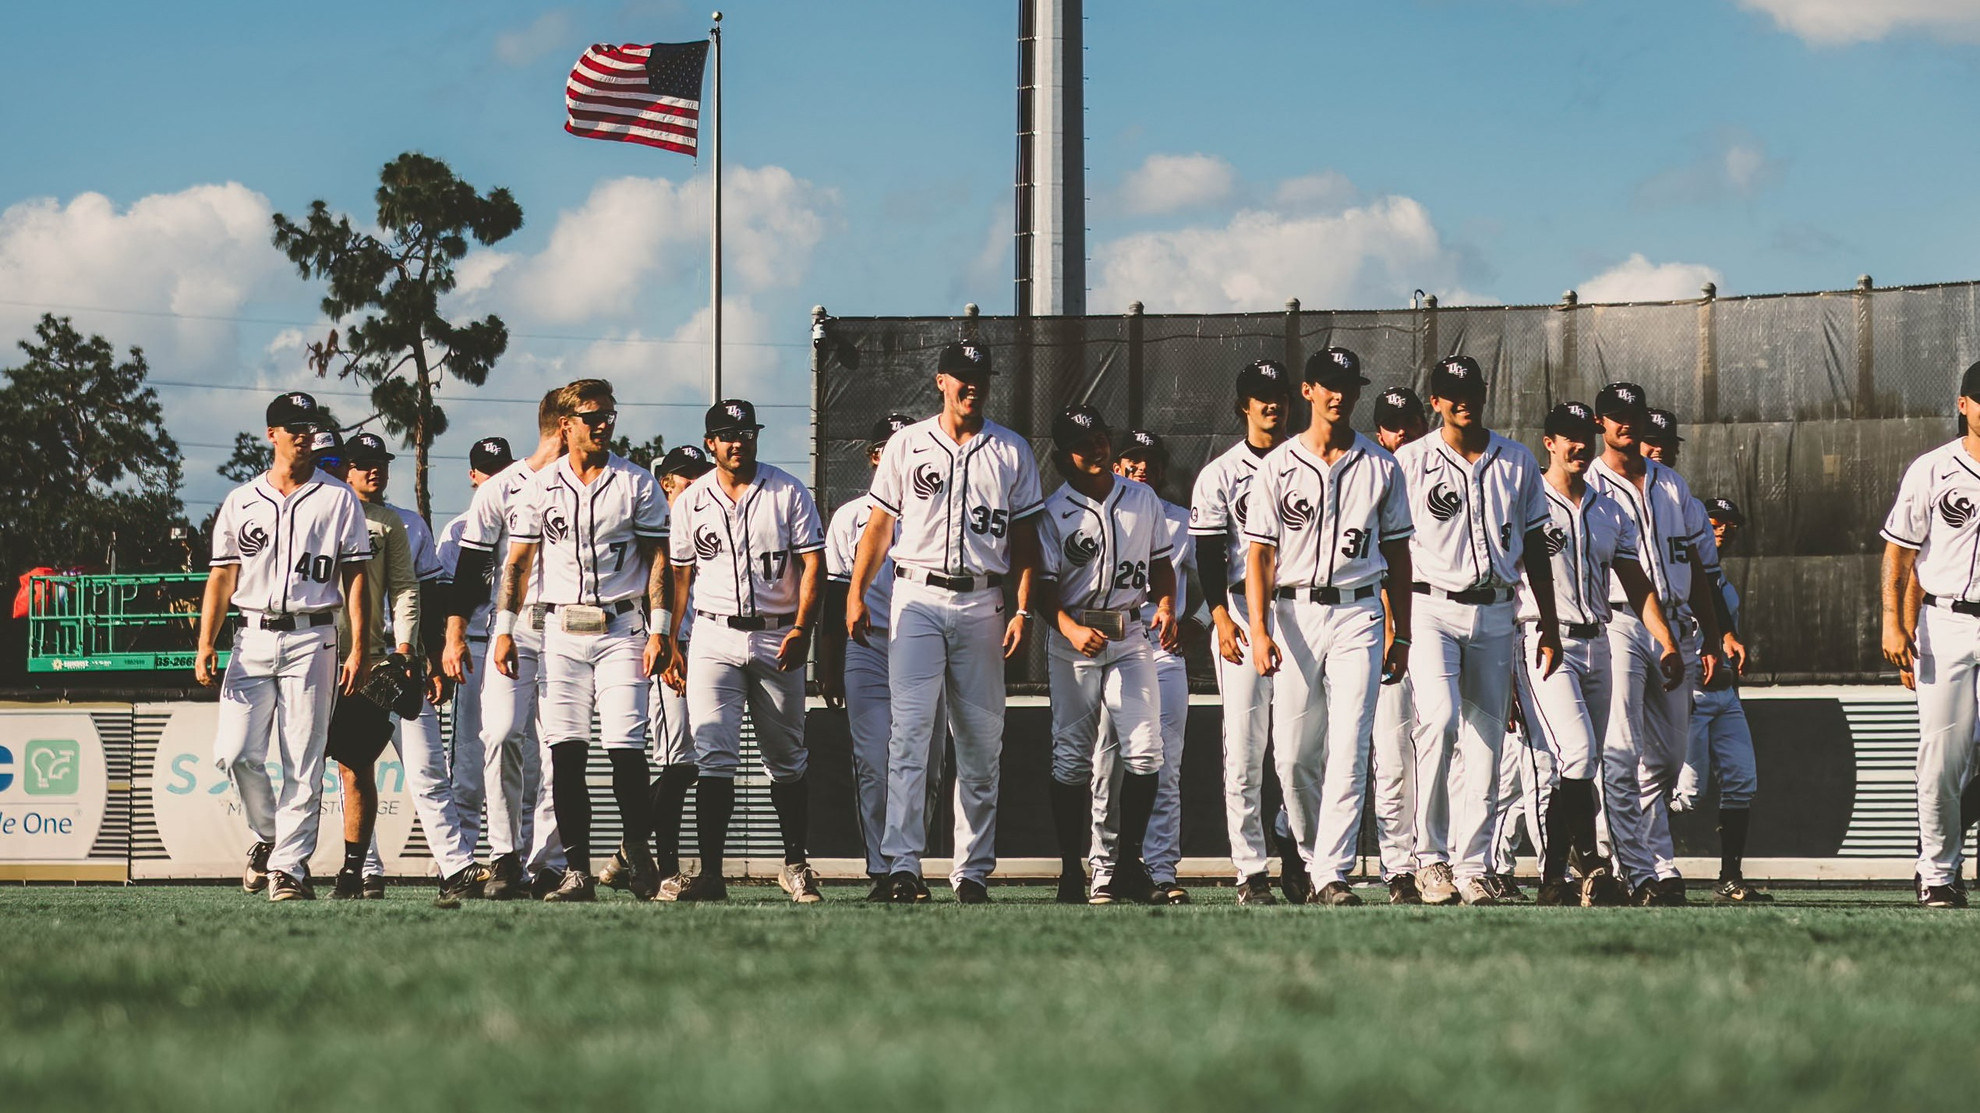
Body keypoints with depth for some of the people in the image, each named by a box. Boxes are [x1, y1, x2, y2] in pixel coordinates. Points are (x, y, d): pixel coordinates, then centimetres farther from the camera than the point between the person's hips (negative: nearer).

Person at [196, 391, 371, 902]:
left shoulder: (338, 500, 7)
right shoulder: (241, 502, 12)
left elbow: (354, 576, 3)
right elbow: (222, 576, 9)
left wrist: (358, 649, -6)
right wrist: (206, 646, -2)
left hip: (311, 639, -2)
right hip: (252, 638, 2)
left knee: (303, 761, -5)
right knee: (236, 753, -9)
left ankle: (288, 864, -2)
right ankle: (268, 835, 15)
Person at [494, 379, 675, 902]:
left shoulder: (637, 485, 4)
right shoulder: (541, 487, 7)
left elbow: (657, 561, 3)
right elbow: (518, 563, 11)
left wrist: (660, 631, -5)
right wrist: (504, 629, 2)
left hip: (622, 628, -2)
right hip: (562, 630, 2)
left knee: (626, 748, -10)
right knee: (566, 751, -2)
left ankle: (640, 854, 4)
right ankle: (577, 872, 0)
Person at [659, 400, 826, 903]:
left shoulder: (788, 493, 1)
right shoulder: (692, 502, 7)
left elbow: (812, 563, -3)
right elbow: (680, 576, 12)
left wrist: (801, 629, -15)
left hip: (778, 638, 0)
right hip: (715, 638, 1)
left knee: (787, 758, 7)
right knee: (713, 756, -11)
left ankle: (795, 863, 19)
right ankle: (710, 874, -13)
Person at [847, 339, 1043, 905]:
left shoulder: (1011, 452, 9)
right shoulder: (907, 445, 7)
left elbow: (1024, 538, 8)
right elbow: (880, 524, 8)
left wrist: (1023, 608, -2)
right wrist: (856, 594, -2)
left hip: (982, 604, 2)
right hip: (917, 598, -2)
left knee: (981, 741, 3)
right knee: (911, 729, -13)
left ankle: (972, 871, 9)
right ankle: (903, 864, -18)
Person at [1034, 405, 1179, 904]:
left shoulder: (1142, 499, 8)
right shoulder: (1053, 512, -4)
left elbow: (1161, 563, 15)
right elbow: (1044, 586, -8)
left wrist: (1166, 606, -4)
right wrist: (1071, 629, -25)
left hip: (1131, 637, 3)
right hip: (1073, 642, -3)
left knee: (1145, 751, -8)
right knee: (1072, 756, 0)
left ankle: (1128, 863, 2)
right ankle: (1072, 869, 7)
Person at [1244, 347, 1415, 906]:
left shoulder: (1380, 466, 8)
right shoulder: (1278, 466, 5)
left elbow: (1397, 553, 12)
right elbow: (1260, 552, 1)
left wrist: (1400, 634, 7)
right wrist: (1259, 629, -11)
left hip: (1359, 614, 0)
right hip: (1293, 612, 0)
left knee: (1348, 750, -11)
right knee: (1294, 755, 2)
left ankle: (1333, 875, -14)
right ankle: (1314, 860, 20)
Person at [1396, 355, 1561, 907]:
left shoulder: (1517, 462, 10)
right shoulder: (1412, 462, 1)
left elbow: (1534, 547, 15)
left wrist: (1548, 626, 12)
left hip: (1497, 614, 4)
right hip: (1433, 608, -4)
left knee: (1486, 742, 1)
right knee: (1440, 718, -23)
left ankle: (1472, 867, 6)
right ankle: (1431, 857, -16)